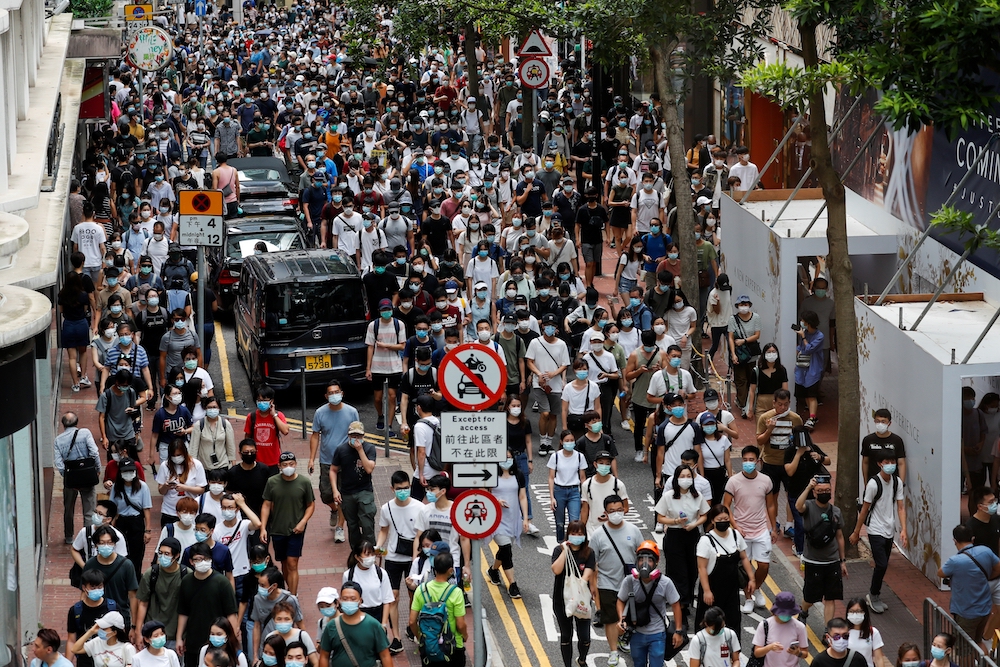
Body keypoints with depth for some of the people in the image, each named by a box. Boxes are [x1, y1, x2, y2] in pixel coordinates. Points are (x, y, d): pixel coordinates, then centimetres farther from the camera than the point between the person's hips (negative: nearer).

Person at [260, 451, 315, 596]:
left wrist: (302, 522, -12)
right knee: (284, 563, 15)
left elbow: (311, 505, 1)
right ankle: (289, 590, 32)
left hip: (296, 530, -2)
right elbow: (266, 505, 1)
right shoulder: (272, 482, -4)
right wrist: (263, 528, -5)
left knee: (292, 564, -7)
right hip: (277, 530, 2)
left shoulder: (304, 482, -7)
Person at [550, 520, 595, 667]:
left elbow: (587, 574, -14)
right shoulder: (559, 550, -4)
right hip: (561, 600, 0)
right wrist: (565, 550, -20)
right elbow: (556, 570, -20)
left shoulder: (588, 553, -2)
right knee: (566, 635, 11)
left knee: (584, 636, 0)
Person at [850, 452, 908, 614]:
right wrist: (856, 533, -4)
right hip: (876, 531, -6)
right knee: (881, 565, -11)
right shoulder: (874, 483, -16)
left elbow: (901, 507, 1)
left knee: (883, 566, 11)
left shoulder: (897, 482, 1)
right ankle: (874, 596, 7)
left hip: (890, 531, 6)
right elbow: (865, 509, -9)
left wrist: (903, 530, -11)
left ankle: (874, 596, 25)